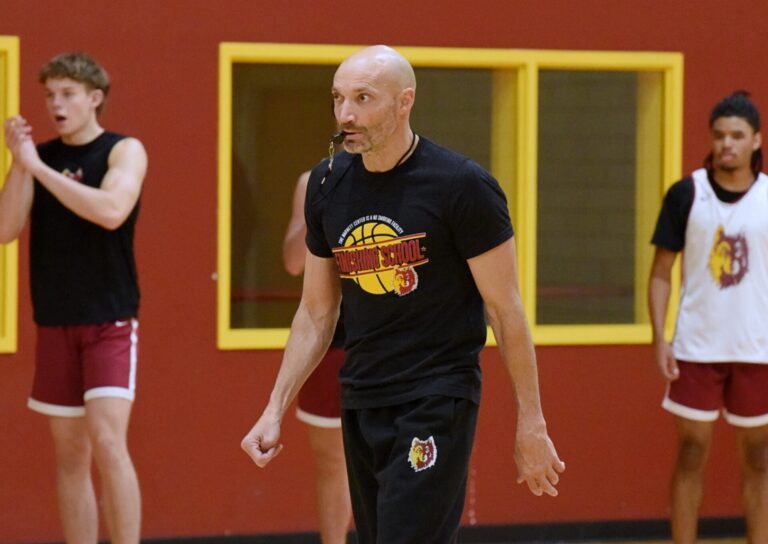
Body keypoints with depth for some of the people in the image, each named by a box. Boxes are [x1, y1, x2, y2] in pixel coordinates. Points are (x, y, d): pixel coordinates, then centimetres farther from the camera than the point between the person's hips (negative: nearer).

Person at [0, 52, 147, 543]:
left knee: (107, 442, -17)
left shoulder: (124, 151, -5)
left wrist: (39, 168, -20)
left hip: (110, 322, -5)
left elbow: (111, 211, -23)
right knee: (70, 456, 7)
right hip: (55, 323, 5)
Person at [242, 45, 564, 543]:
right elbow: (316, 313, 14)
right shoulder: (328, 186, 6)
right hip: (361, 403, 6)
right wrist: (275, 410, 8)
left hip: (438, 404, -6)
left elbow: (505, 310, -7)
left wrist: (531, 424, -6)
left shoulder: (462, 186, -11)